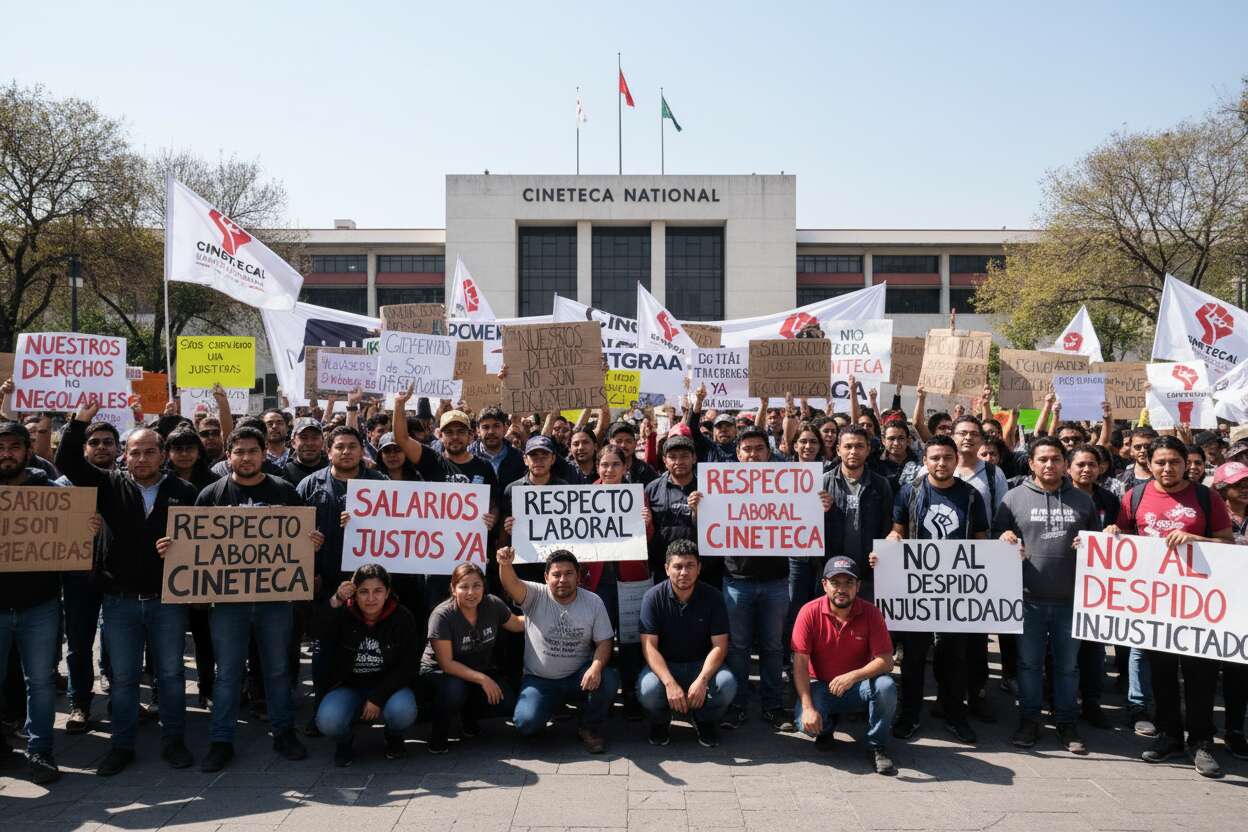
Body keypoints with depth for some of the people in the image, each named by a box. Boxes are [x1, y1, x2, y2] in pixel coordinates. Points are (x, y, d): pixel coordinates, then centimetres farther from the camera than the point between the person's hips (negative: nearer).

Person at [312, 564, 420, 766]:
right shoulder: (343, 614, -5)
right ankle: (343, 742, 9)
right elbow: (317, 632, -26)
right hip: (348, 687, 0)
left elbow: (406, 667, -8)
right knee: (328, 721, -30)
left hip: (388, 686, 0)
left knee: (403, 711, -32)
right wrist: (335, 602, -38)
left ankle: (394, 737, 7)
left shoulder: (402, 618, -6)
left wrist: (378, 698, -17)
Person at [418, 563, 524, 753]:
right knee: (454, 688, -38)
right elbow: (447, 663, -24)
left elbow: (517, 624, 9)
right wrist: (482, 679, -28)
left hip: (480, 669, 5)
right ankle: (438, 736, -8)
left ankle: (467, 716, 15)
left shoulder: (493, 605, -11)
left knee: (506, 704, -18)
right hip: (439, 672, -5)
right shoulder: (442, 616, -24)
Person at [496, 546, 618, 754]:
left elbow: (604, 641, -2)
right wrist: (505, 565, -52)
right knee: (526, 724, -24)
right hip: (539, 680, -1)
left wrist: (596, 666, -24)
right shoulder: (535, 596, -7)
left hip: (579, 677, 1)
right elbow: (512, 585, -28)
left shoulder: (593, 602, -1)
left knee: (608, 680, -29)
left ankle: (590, 729, 0)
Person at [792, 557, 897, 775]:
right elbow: (800, 664, -15)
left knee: (885, 686, -30)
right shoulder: (809, 613, -14)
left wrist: (853, 676, -33)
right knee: (807, 723, -28)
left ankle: (877, 747, -6)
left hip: (859, 686, 1)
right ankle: (826, 728, 14)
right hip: (821, 686, 0)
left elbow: (886, 661, -16)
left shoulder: (870, 613, -11)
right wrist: (808, 707, -25)